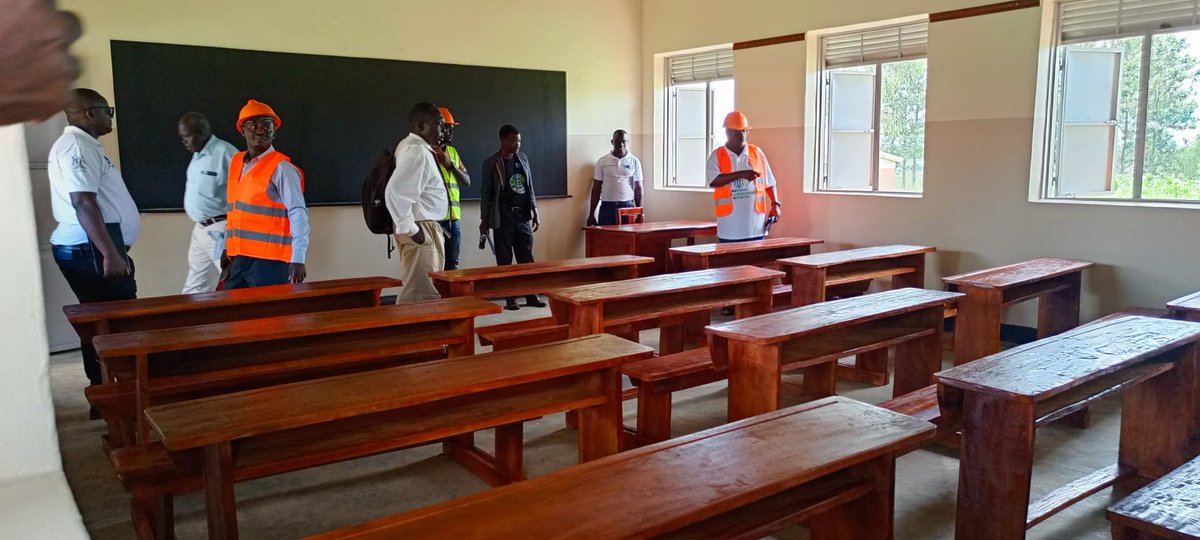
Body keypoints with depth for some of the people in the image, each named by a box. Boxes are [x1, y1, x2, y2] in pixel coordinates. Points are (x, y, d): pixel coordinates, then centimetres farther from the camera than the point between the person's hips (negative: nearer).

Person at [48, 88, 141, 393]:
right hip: (91, 249, -11)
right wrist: (111, 254, -27)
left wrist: (113, 250, 27)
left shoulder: (83, 144, 21)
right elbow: (83, 203, -23)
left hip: (92, 247, 11)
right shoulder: (77, 144, -13)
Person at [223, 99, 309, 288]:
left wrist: (298, 259, -22)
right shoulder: (235, 162, 12)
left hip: (269, 260, -7)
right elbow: (232, 209, 18)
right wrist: (227, 247, 17)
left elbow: (298, 213, -15)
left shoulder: (281, 168, -9)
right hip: (238, 257, 7)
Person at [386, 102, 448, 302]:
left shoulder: (412, 147, 13)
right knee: (420, 292, -7)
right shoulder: (417, 152, -18)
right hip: (421, 230, -11)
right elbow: (395, 192, -28)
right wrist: (410, 229, -21)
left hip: (427, 227, 11)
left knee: (424, 290, 16)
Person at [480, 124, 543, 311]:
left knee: (527, 258, 5)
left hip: (523, 216, 4)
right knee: (505, 259, 1)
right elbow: (485, 192, -3)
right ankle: (509, 299, 6)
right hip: (504, 217, -4)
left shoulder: (523, 159, 10)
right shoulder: (491, 163, -4)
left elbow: (530, 187, 14)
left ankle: (531, 296, 9)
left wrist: (535, 211, 9)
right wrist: (484, 219, -6)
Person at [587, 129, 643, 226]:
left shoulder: (634, 162, 5)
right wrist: (591, 214, 3)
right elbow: (596, 189, 7)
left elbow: (638, 189, 7)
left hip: (628, 207, 0)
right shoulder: (602, 161, 4)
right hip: (607, 207, 0)